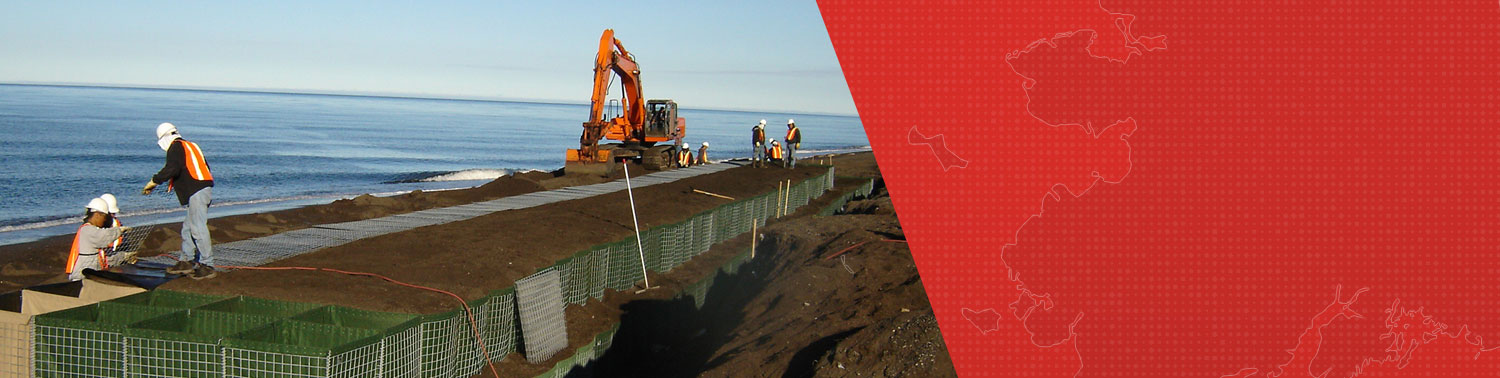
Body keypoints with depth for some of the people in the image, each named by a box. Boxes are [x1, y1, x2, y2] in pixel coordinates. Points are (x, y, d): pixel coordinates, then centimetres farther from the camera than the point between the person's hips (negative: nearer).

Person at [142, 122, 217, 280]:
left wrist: (154, 181, -12)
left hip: (196, 193, -10)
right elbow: (205, 166, 25)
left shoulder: (176, 147, -4)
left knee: (198, 229, -9)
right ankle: (186, 261, 21)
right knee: (187, 228, 16)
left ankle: (207, 266, -8)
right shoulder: (191, 146, 23)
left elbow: (172, 168, -20)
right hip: (205, 188, 10)